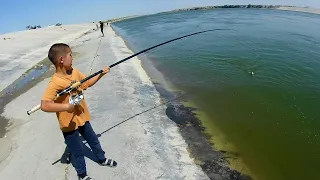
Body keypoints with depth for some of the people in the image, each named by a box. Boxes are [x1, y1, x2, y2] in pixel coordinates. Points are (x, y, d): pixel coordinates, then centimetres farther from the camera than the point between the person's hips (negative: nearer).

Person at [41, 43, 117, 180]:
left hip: (82, 117, 7)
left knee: (93, 140, 25)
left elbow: (87, 83, 11)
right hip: (69, 124, -7)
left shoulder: (74, 72, -4)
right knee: (77, 152, 14)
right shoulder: (55, 82, -28)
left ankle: (102, 159, 50)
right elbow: (44, 105, -34)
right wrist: (66, 106, -37)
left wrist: (101, 74, 2)